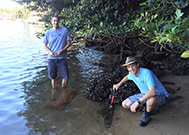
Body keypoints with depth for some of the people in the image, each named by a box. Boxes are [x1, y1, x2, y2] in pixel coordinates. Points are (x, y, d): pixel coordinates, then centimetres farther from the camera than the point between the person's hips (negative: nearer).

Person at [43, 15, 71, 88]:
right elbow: (45, 45, 11)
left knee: (66, 77, -3)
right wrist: (49, 52, -9)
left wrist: (61, 51, -14)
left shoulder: (65, 30, -1)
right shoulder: (48, 32, 4)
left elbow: (69, 43, 0)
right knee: (53, 77, 10)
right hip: (51, 58, 2)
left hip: (62, 58, -1)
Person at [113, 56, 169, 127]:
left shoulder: (146, 73, -32)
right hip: (145, 94, 7)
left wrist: (137, 102, -43)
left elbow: (153, 92, -43)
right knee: (125, 104, -4)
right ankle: (148, 105, 10)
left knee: (151, 100, -44)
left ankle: (146, 116, -10)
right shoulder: (132, 74, -7)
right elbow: (127, 76, 21)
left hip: (160, 95, -7)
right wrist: (119, 84, 29)